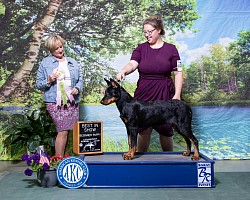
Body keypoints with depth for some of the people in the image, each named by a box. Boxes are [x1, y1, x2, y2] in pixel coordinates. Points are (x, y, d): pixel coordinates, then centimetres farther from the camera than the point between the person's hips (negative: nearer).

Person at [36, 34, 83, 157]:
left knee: (68, 131, 3)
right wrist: (49, 81, -13)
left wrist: (77, 88, -1)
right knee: (63, 131, -13)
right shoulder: (45, 63, 6)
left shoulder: (72, 62, 16)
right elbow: (38, 84, 7)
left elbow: (80, 80, 20)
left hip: (72, 102, 4)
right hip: (55, 102, -4)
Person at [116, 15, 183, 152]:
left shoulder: (170, 49, 2)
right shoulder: (141, 48, 6)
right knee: (143, 129, 3)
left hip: (164, 95, -1)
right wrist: (123, 71, -32)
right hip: (144, 94, 1)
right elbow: (132, 64, -10)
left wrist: (177, 95, -8)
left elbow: (178, 73, 1)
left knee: (166, 130, 6)